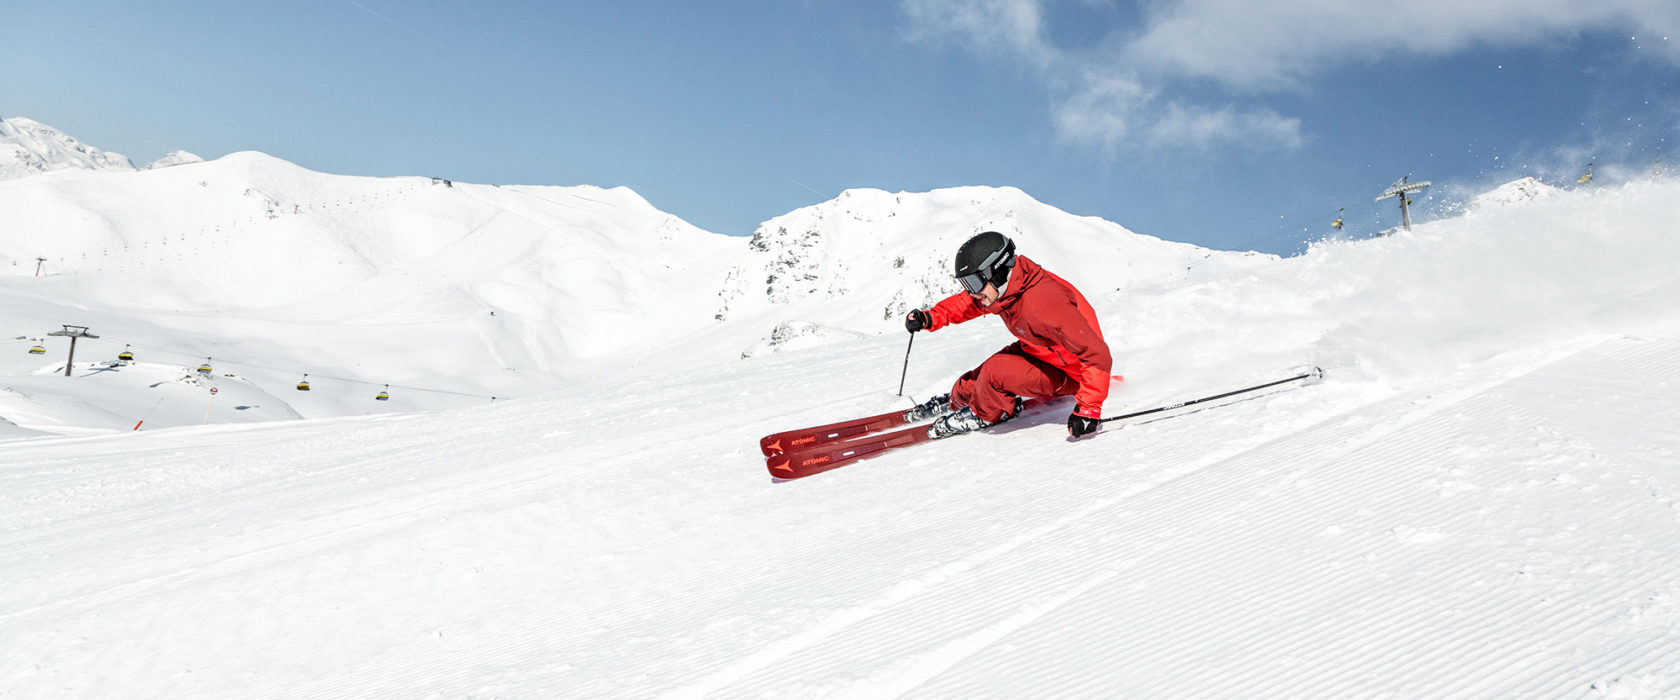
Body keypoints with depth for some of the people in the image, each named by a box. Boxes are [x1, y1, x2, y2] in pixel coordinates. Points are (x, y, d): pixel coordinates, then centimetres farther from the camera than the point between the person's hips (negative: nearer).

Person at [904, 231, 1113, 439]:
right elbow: (965, 303, 9)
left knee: (995, 371, -22)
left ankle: (984, 414, 9)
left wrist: (1088, 410, -39)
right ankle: (957, 400, 42)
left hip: (1068, 372, -8)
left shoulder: (1043, 305, -39)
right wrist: (929, 318, -6)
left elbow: (1098, 356, -37)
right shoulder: (1005, 287, -13)